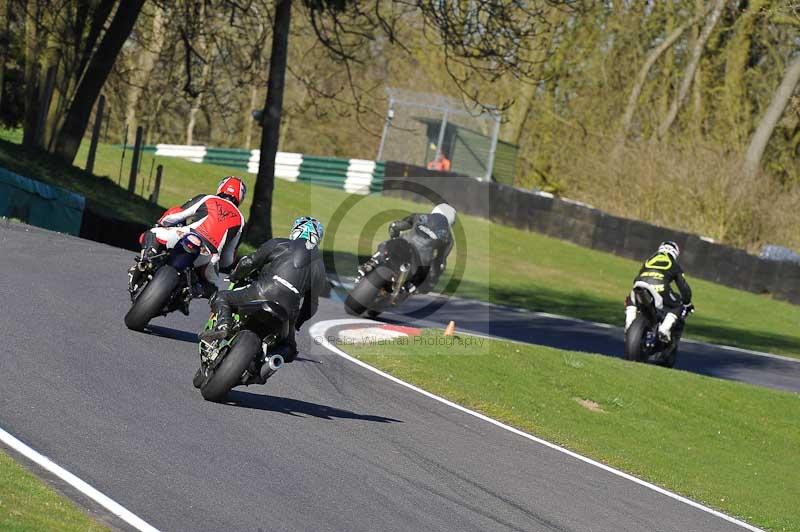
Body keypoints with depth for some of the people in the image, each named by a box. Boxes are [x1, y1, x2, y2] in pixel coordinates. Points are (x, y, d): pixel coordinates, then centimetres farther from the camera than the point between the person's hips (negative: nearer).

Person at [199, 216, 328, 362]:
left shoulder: (279, 244, 12)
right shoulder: (320, 266, 23)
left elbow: (249, 262, 10)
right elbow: (312, 303, 26)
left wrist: (235, 276, 31)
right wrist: (296, 325, 39)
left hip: (263, 295, -3)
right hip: (288, 311, 3)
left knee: (222, 298, 16)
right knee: (289, 350, 25)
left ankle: (222, 327, -14)